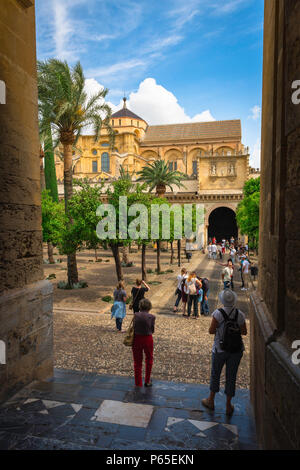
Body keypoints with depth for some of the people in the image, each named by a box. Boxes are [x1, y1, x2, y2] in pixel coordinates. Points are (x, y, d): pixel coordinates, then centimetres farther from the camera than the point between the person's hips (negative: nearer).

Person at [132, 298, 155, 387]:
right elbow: (152, 330, -5)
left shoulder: (135, 315, -9)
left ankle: (138, 383, 28)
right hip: (147, 339, -1)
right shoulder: (151, 317, -13)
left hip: (136, 339, 1)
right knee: (149, 360, 23)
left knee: (137, 361, 18)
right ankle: (147, 381, 32)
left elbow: (134, 327, -5)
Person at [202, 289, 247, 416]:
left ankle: (211, 401, 35)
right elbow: (244, 332, 0)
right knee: (231, 376, 15)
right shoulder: (240, 314, -9)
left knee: (215, 374, 17)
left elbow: (211, 331, -17)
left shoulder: (218, 313, -19)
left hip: (220, 349, -2)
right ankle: (228, 406, 27)